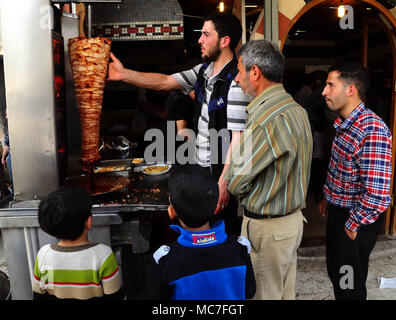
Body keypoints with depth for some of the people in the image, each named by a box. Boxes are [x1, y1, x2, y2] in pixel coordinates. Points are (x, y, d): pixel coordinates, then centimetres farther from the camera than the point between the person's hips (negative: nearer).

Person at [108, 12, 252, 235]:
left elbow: (237, 137, -22)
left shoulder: (237, 81, -19)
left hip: (221, 171, -8)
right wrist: (124, 74, 3)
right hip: (199, 166, 8)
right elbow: (164, 82, 10)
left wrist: (223, 183, -24)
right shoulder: (203, 71, 7)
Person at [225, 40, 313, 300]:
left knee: (264, 294, 9)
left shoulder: (267, 118, -24)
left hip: (267, 229, -9)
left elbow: (235, 183, -19)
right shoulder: (297, 109, 7)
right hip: (293, 218, 9)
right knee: (286, 292, 23)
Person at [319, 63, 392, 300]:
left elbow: (377, 196, -32)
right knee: (335, 271, 25)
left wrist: (352, 225, -20)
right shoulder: (345, 124, 3)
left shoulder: (373, 131, -28)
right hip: (337, 210, 9)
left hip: (358, 220, -8)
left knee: (349, 285, 12)